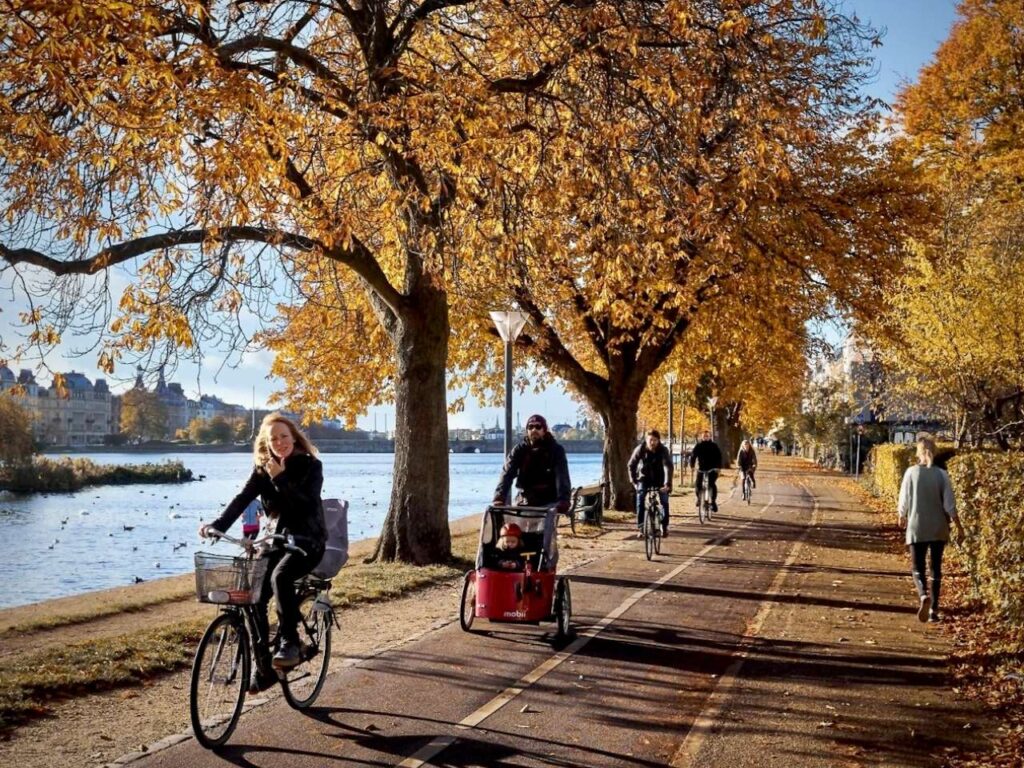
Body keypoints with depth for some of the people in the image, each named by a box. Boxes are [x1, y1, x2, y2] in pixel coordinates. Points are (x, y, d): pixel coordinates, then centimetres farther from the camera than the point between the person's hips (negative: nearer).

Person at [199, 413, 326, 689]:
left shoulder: (311, 466, -7)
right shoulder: (262, 469, 5)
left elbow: (307, 503, -20)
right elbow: (242, 499, -8)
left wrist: (281, 478, -25)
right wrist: (217, 525, -22)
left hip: (307, 541, -4)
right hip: (275, 539, 4)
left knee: (280, 576, -34)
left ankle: (290, 642, -21)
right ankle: (262, 669, 0)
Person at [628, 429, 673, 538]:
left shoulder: (663, 450, -23)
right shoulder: (640, 449, -18)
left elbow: (668, 467, -32)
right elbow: (632, 465, -7)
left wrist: (667, 484, -43)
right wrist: (633, 480, -13)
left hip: (659, 479, 0)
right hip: (644, 478, 0)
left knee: (664, 501, -9)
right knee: (640, 501, -17)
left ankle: (664, 527, 9)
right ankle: (640, 528, -12)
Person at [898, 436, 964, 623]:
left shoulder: (911, 472, -6)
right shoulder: (942, 474, -4)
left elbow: (904, 500, -1)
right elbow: (949, 505, -5)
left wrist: (902, 517, 18)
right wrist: (958, 526, 6)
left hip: (917, 527, -2)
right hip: (939, 528, 2)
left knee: (917, 567, 3)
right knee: (936, 568, 13)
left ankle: (923, 595, -25)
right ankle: (934, 609, 14)